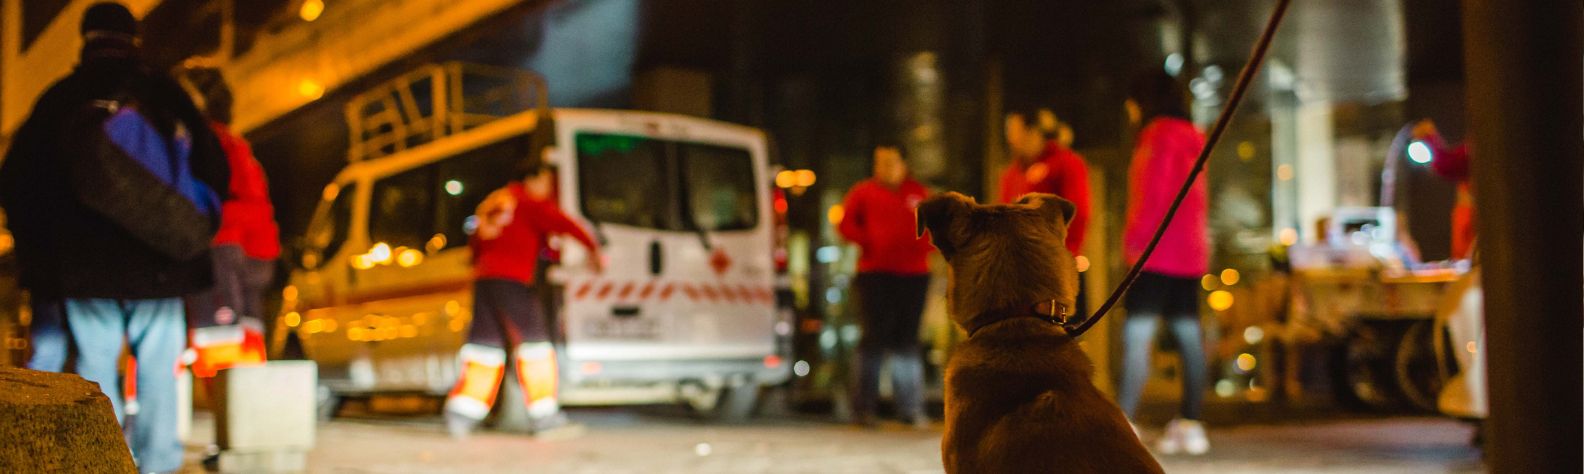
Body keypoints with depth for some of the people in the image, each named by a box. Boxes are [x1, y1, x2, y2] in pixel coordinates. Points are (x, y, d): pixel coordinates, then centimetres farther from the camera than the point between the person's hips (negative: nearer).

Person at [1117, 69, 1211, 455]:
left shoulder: (1159, 135, -8)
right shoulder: (1192, 138, 18)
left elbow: (1155, 193, -15)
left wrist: (1135, 238, -12)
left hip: (1156, 254, -9)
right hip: (1190, 253, 9)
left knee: (1136, 335, -13)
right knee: (1188, 337, 7)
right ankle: (1190, 425, 9)